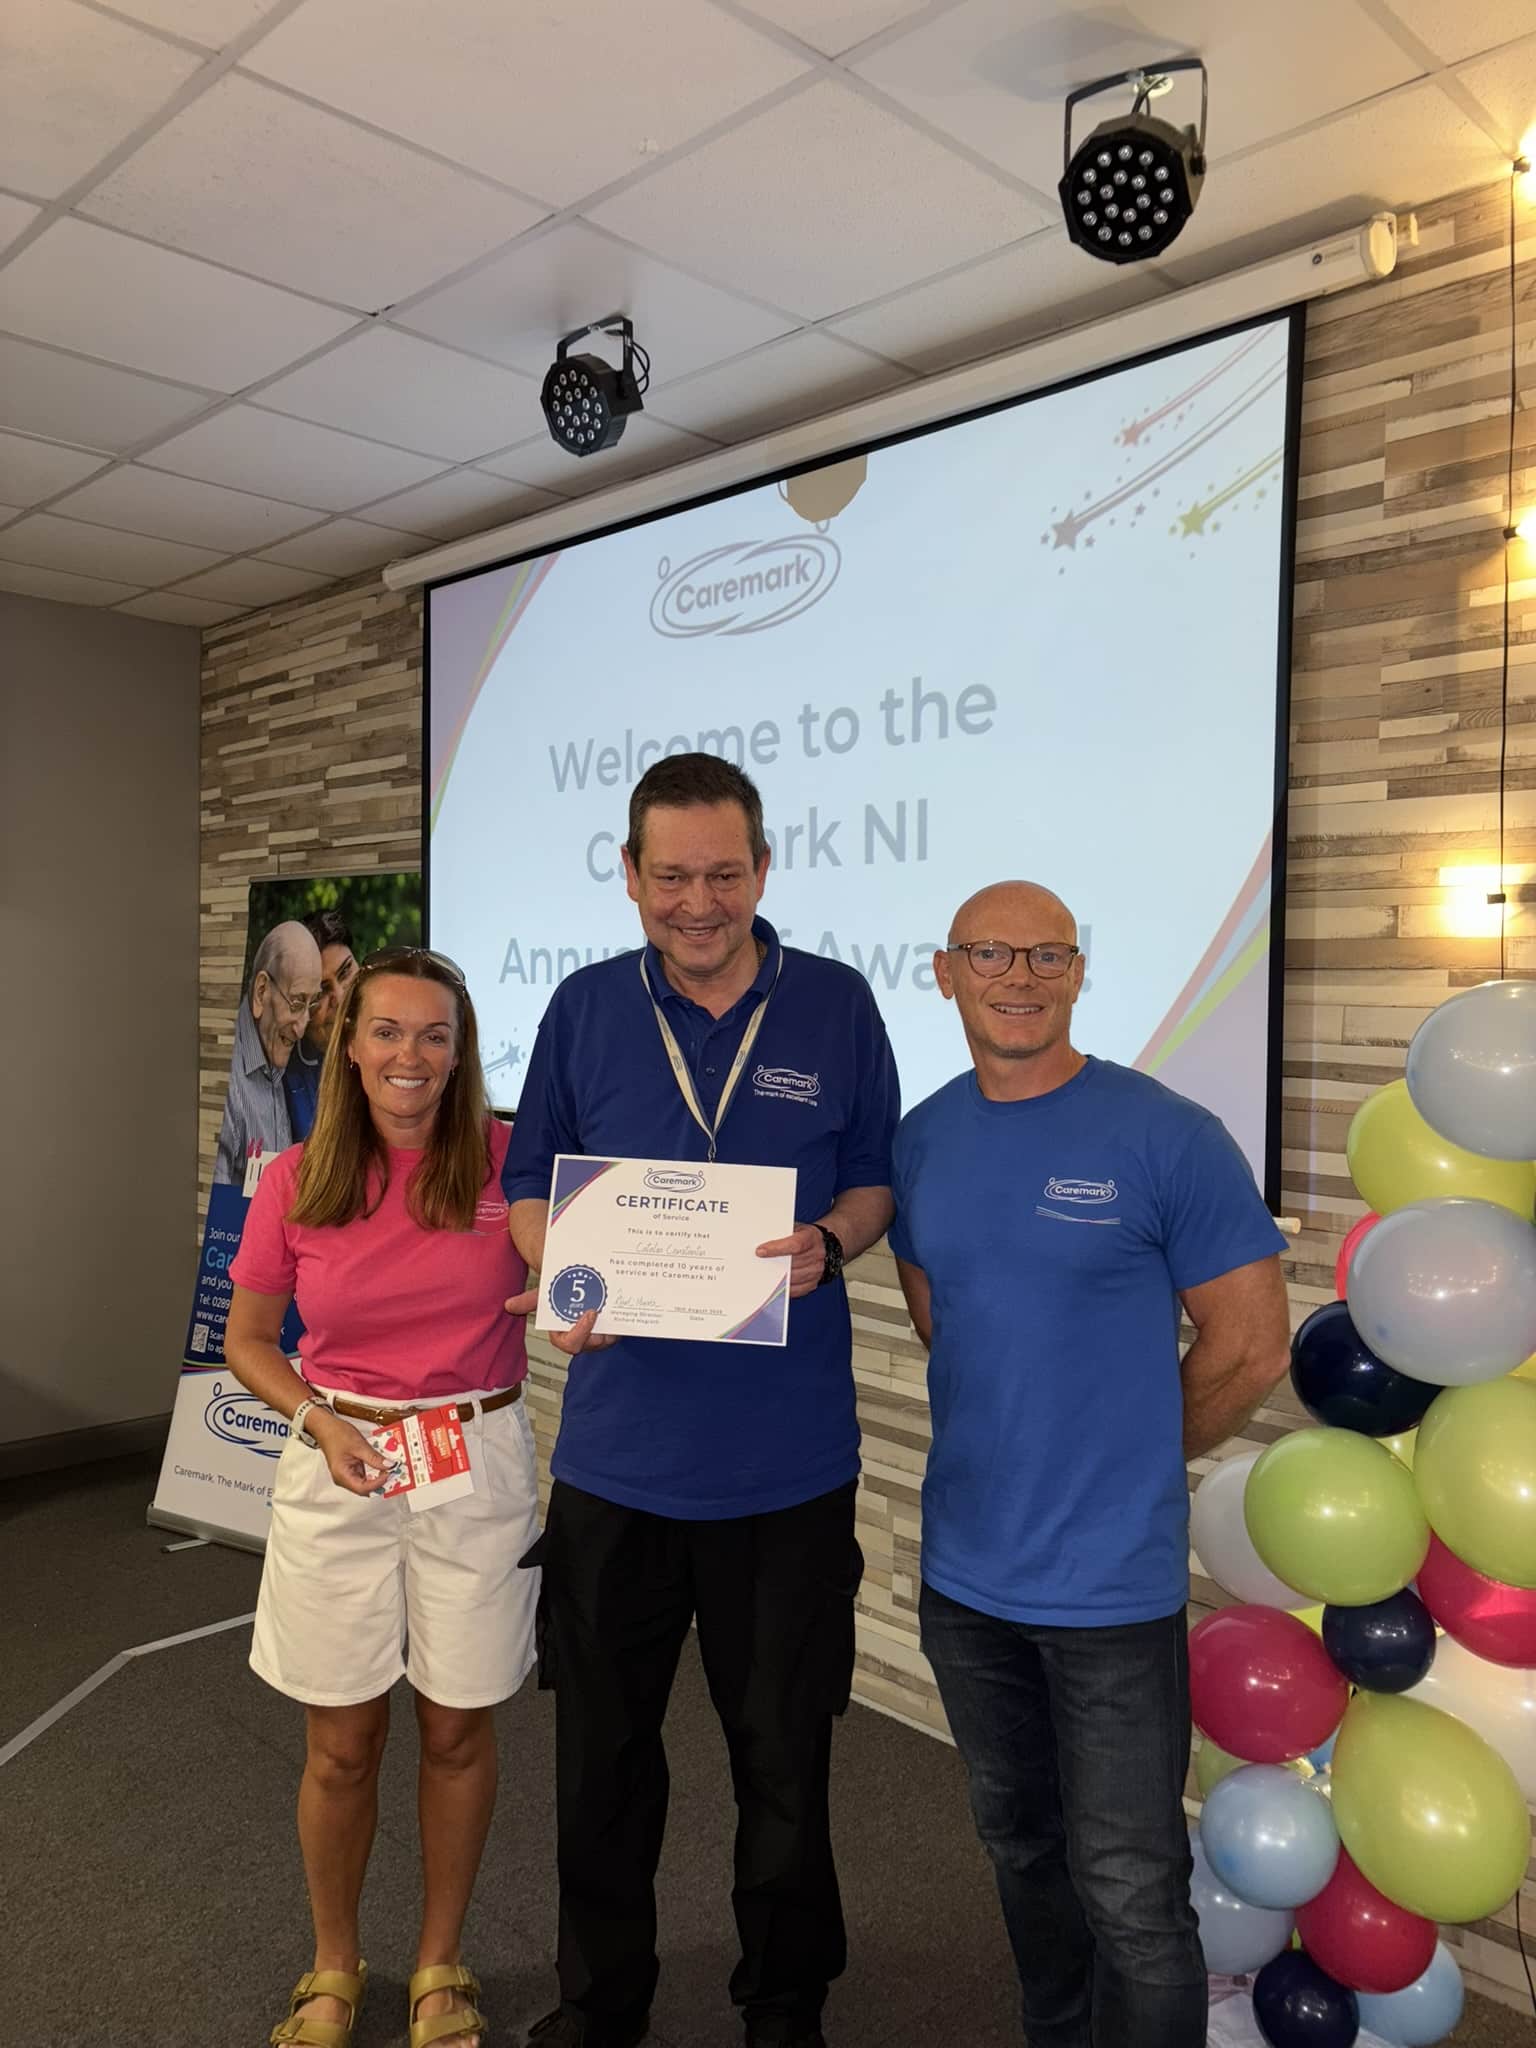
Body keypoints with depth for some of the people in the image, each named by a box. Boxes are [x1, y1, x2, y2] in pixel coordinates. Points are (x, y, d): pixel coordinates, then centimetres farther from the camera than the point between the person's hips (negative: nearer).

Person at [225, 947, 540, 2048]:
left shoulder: (509, 1158, -9)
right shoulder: (296, 1182, -5)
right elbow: (247, 1339, 7)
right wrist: (320, 1420, -9)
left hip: (479, 1468, 0)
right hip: (340, 1470, 1)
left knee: (459, 1734, 14)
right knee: (342, 1745, 13)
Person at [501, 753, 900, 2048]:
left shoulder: (837, 1006, -3)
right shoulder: (585, 1009, -1)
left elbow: (877, 1180, 4)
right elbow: (531, 1183, 5)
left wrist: (827, 1243, -18)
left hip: (789, 1455, -1)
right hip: (619, 1444, 2)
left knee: (782, 1747, 16)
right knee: (602, 1744, 18)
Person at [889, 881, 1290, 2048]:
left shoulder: (1168, 1138, -15)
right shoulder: (925, 1141, 1)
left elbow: (1251, 1348, -9)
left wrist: (1129, 1462, 3)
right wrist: (1020, 1450, 9)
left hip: (1112, 1585, -5)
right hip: (964, 1572, 5)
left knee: (1130, 1899, 5)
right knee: (1022, 1851, 23)